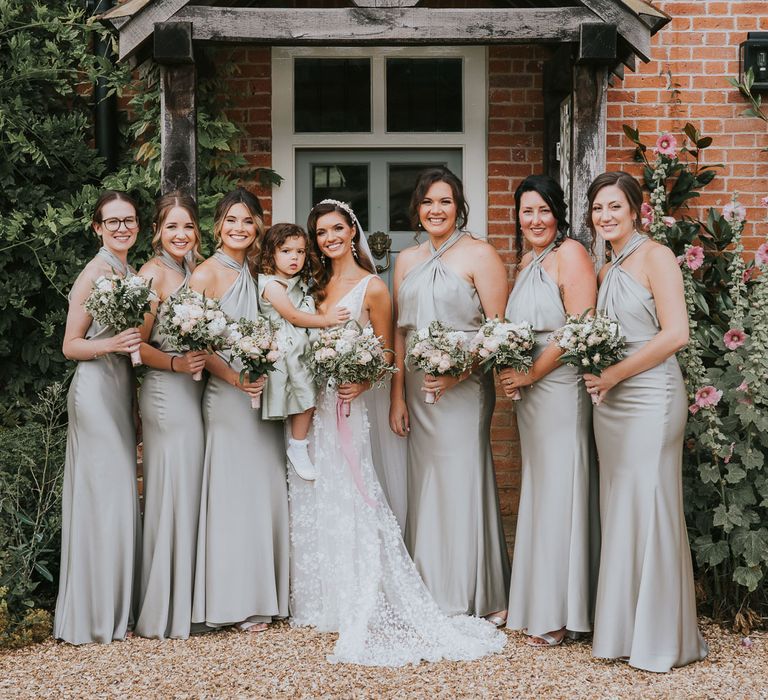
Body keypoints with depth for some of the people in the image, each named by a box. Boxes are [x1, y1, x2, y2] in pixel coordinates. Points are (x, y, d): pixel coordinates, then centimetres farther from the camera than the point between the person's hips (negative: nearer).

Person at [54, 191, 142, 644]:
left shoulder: (130, 273, 14)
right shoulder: (96, 273, -10)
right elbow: (71, 345, -11)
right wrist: (111, 344, -26)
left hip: (121, 389, 9)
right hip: (96, 390, -9)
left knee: (120, 499, 10)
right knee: (103, 497, -7)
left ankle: (116, 610, 17)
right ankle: (96, 617, 2)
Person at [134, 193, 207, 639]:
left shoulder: (192, 272, 14)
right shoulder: (154, 273, -9)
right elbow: (138, 345, -11)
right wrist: (177, 363, -23)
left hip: (193, 393, 8)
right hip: (167, 395, -8)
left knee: (189, 496, 11)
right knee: (171, 495, -5)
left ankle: (183, 606, 19)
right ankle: (164, 615, 4)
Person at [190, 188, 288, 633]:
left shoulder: (253, 273, 14)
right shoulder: (208, 273, -6)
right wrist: (233, 376, -19)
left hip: (263, 392, 7)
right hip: (228, 396, -7)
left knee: (268, 491, 7)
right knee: (234, 492, -5)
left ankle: (265, 594, 16)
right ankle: (237, 601, 1)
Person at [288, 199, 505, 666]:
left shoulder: (372, 287, -4)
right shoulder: (317, 285, 13)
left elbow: (385, 354, -1)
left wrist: (362, 383, -18)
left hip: (345, 404, -6)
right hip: (310, 403, 6)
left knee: (346, 499, -7)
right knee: (313, 501, 8)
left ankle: (361, 609, 0)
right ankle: (322, 601, 17)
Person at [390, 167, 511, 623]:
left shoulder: (479, 255, -4)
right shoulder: (407, 261, 14)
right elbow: (399, 332, 14)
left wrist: (457, 372, -20)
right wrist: (398, 395, 7)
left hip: (463, 388, -6)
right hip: (417, 390, 6)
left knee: (462, 483, -3)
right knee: (425, 485, 8)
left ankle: (476, 599, 8)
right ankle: (432, 596, 18)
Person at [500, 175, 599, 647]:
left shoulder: (570, 253, -10)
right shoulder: (526, 261, 16)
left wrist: (530, 373, -14)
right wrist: (508, 369, 5)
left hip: (560, 385, -9)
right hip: (529, 390, 9)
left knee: (559, 490, -3)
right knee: (539, 489, 12)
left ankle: (559, 615, 5)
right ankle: (536, 603, 21)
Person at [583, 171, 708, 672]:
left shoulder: (655, 256, -7)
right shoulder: (607, 270, 15)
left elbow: (675, 334, -16)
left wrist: (613, 375, -13)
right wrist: (597, 376, -1)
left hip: (649, 399, -7)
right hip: (610, 403, 7)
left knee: (648, 510, -4)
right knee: (619, 512, 9)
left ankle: (661, 637, 7)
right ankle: (623, 629, 18)